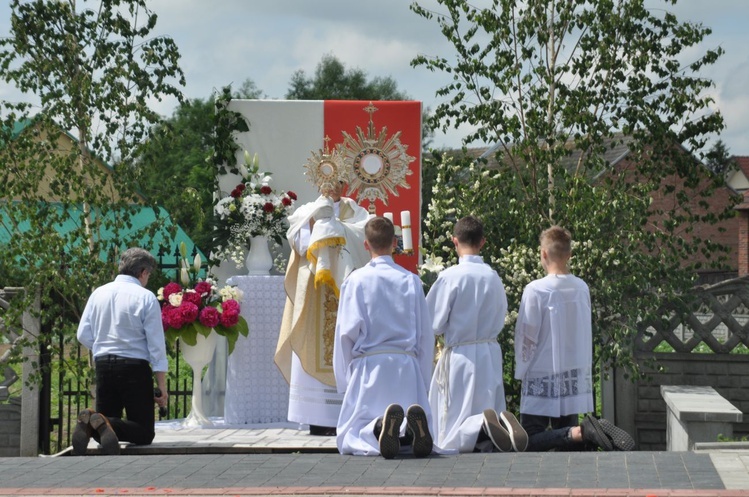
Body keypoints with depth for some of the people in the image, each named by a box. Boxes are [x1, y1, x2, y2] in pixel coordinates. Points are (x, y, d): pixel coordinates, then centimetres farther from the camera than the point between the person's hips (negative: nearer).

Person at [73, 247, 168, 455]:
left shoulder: (98, 293, 7)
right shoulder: (146, 297, -6)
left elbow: (83, 335, 6)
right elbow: (156, 344, -7)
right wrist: (162, 386, -4)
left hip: (103, 365, 5)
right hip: (134, 367, -5)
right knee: (144, 433, 2)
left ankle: (88, 423, -20)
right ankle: (104, 424, -27)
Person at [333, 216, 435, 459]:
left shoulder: (356, 280, -2)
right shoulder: (411, 281, 6)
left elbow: (347, 332, -4)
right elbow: (425, 334, 9)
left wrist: (345, 380, 7)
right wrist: (422, 379, 19)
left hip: (368, 365, -2)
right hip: (406, 365, 2)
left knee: (350, 436, 1)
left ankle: (378, 428, -35)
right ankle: (413, 427, -32)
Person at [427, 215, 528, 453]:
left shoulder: (450, 277, -13)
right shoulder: (493, 277, 3)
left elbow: (433, 324, -8)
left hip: (460, 355, -5)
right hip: (491, 354, 5)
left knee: (451, 437, -1)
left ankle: (483, 427, -33)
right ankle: (503, 424, -23)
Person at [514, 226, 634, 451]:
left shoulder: (535, 291, -15)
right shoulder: (581, 288, 2)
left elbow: (526, 337, -9)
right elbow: (586, 334, 11)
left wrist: (522, 371, 5)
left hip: (543, 378, -6)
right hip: (576, 376, 6)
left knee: (530, 442, -3)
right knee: (566, 440, 14)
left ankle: (582, 433, -24)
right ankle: (593, 433, -15)